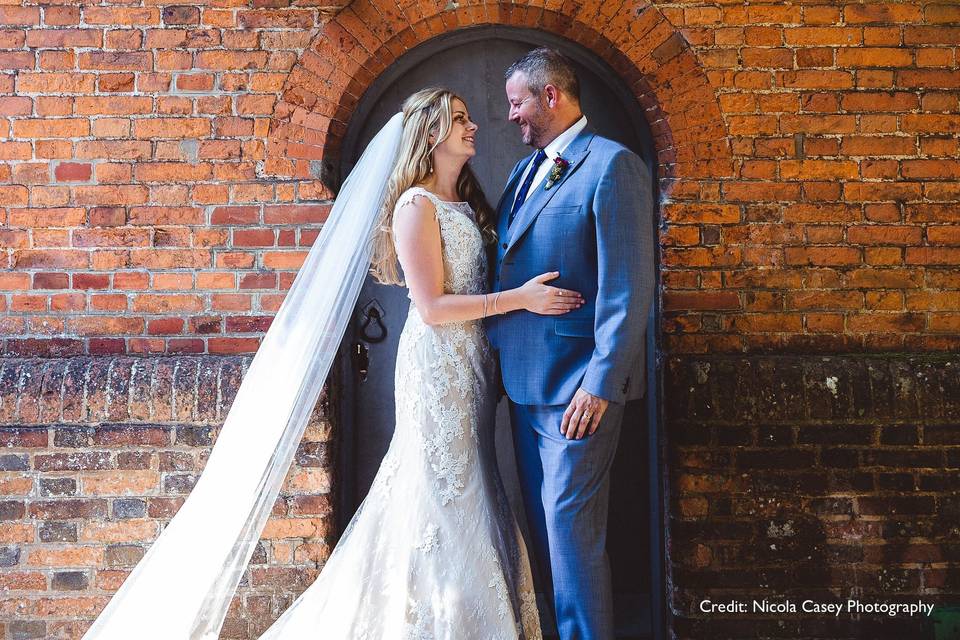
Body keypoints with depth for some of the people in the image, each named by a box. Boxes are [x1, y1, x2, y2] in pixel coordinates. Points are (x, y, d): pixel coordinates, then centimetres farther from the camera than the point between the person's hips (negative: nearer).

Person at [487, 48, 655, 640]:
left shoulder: (612, 164, -11)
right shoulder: (526, 170, 16)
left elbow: (628, 287, -17)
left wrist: (601, 382, -21)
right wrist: (499, 357, 11)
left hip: (577, 384, -9)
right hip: (526, 376, 9)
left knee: (570, 522, -2)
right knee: (541, 517, 17)